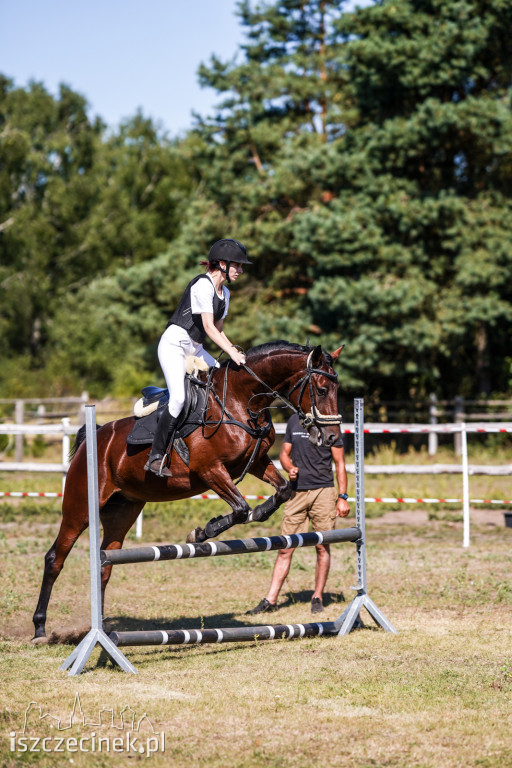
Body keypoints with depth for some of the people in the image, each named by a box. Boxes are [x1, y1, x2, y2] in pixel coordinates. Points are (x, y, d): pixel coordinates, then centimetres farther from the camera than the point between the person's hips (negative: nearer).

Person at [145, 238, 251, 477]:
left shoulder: (224, 293, 14)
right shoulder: (203, 285, -15)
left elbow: (218, 330, 19)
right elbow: (209, 327, -21)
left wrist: (235, 350, 3)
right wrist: (231, 352, -26)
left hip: (195, 349, 9)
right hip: (174, 344, -9)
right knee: (178, 397, -23)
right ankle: (155, 457, -20)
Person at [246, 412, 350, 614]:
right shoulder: (294, 421, 10)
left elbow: (339, 463, 1)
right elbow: (284, 453, 18)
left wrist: (342, 497, -5)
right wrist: (290, 468, -5)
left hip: (323, 491, -3)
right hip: (297, 491, 3)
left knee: (322, 547, 1)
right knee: (285, 548, 1)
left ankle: (318, 597, 13)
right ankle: (271, 600, 3)